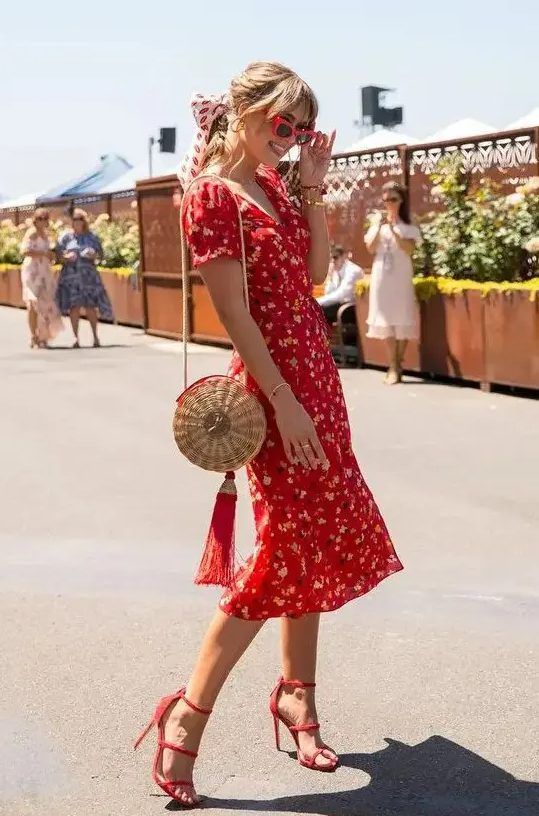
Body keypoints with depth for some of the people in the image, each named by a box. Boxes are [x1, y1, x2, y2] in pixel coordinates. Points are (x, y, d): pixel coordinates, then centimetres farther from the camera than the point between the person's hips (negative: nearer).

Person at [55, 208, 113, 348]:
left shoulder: (92, 237, 6)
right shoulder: (66, 237, 4)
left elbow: (101, 256, 9)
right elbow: (58, 255, 4)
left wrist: (94, 255, -12)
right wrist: (66, 257, -16)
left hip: (88, 275, 1)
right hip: (71, 275, 0)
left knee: (90, 307, -4)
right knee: (74, 307, -6)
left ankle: (95, 335, 14)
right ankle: (76, 338, -1)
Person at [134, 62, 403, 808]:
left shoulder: (271, 183, 13)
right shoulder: (212, 193, -13)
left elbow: (315, 275, 11)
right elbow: (236, 315, -18)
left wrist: (313, 188, 4)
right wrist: (284, 402, -20)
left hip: (315, 373, 9)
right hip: (274, 382, -9)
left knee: (321, 540, 12)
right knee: (291, 549, -7)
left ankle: (296, 693, 28)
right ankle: (188, 716, 4)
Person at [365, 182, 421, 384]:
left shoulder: (408, 225, 4)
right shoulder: (377, 221, 8)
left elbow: (408, 249, -12)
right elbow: (371, 248, -3)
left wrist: (393, 228, -19)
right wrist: (379, 226, -12)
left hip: (401, 278, -2)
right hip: (381, 277, 2)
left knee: (401, 321, -5)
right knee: (386, 321, 0)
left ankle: (397, 366, 1)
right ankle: (393, 367, 3)